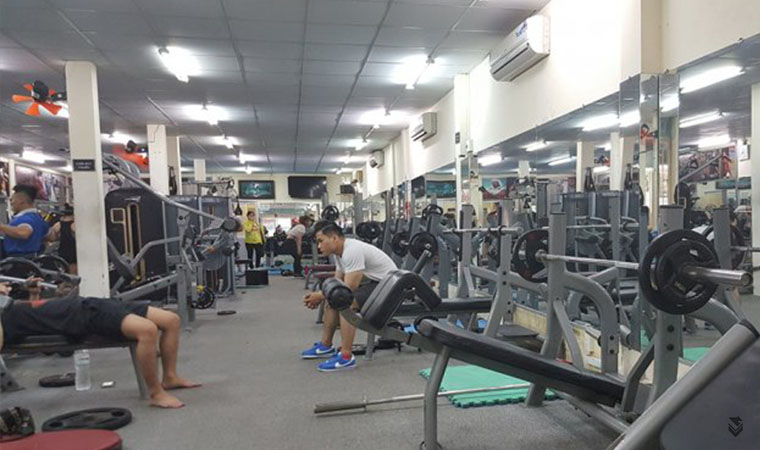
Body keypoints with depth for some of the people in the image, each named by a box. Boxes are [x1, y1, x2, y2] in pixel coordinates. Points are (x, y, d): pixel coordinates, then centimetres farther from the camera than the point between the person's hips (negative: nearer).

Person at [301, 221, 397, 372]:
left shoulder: (352, 251, -27)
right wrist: (318, 295, -3)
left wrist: (320, 296, -19)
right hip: (372, 282, 11)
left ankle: (346, 358, -22)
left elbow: (348, 289, -28)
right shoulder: (340, 252, 5)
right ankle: (326, 346, 21)